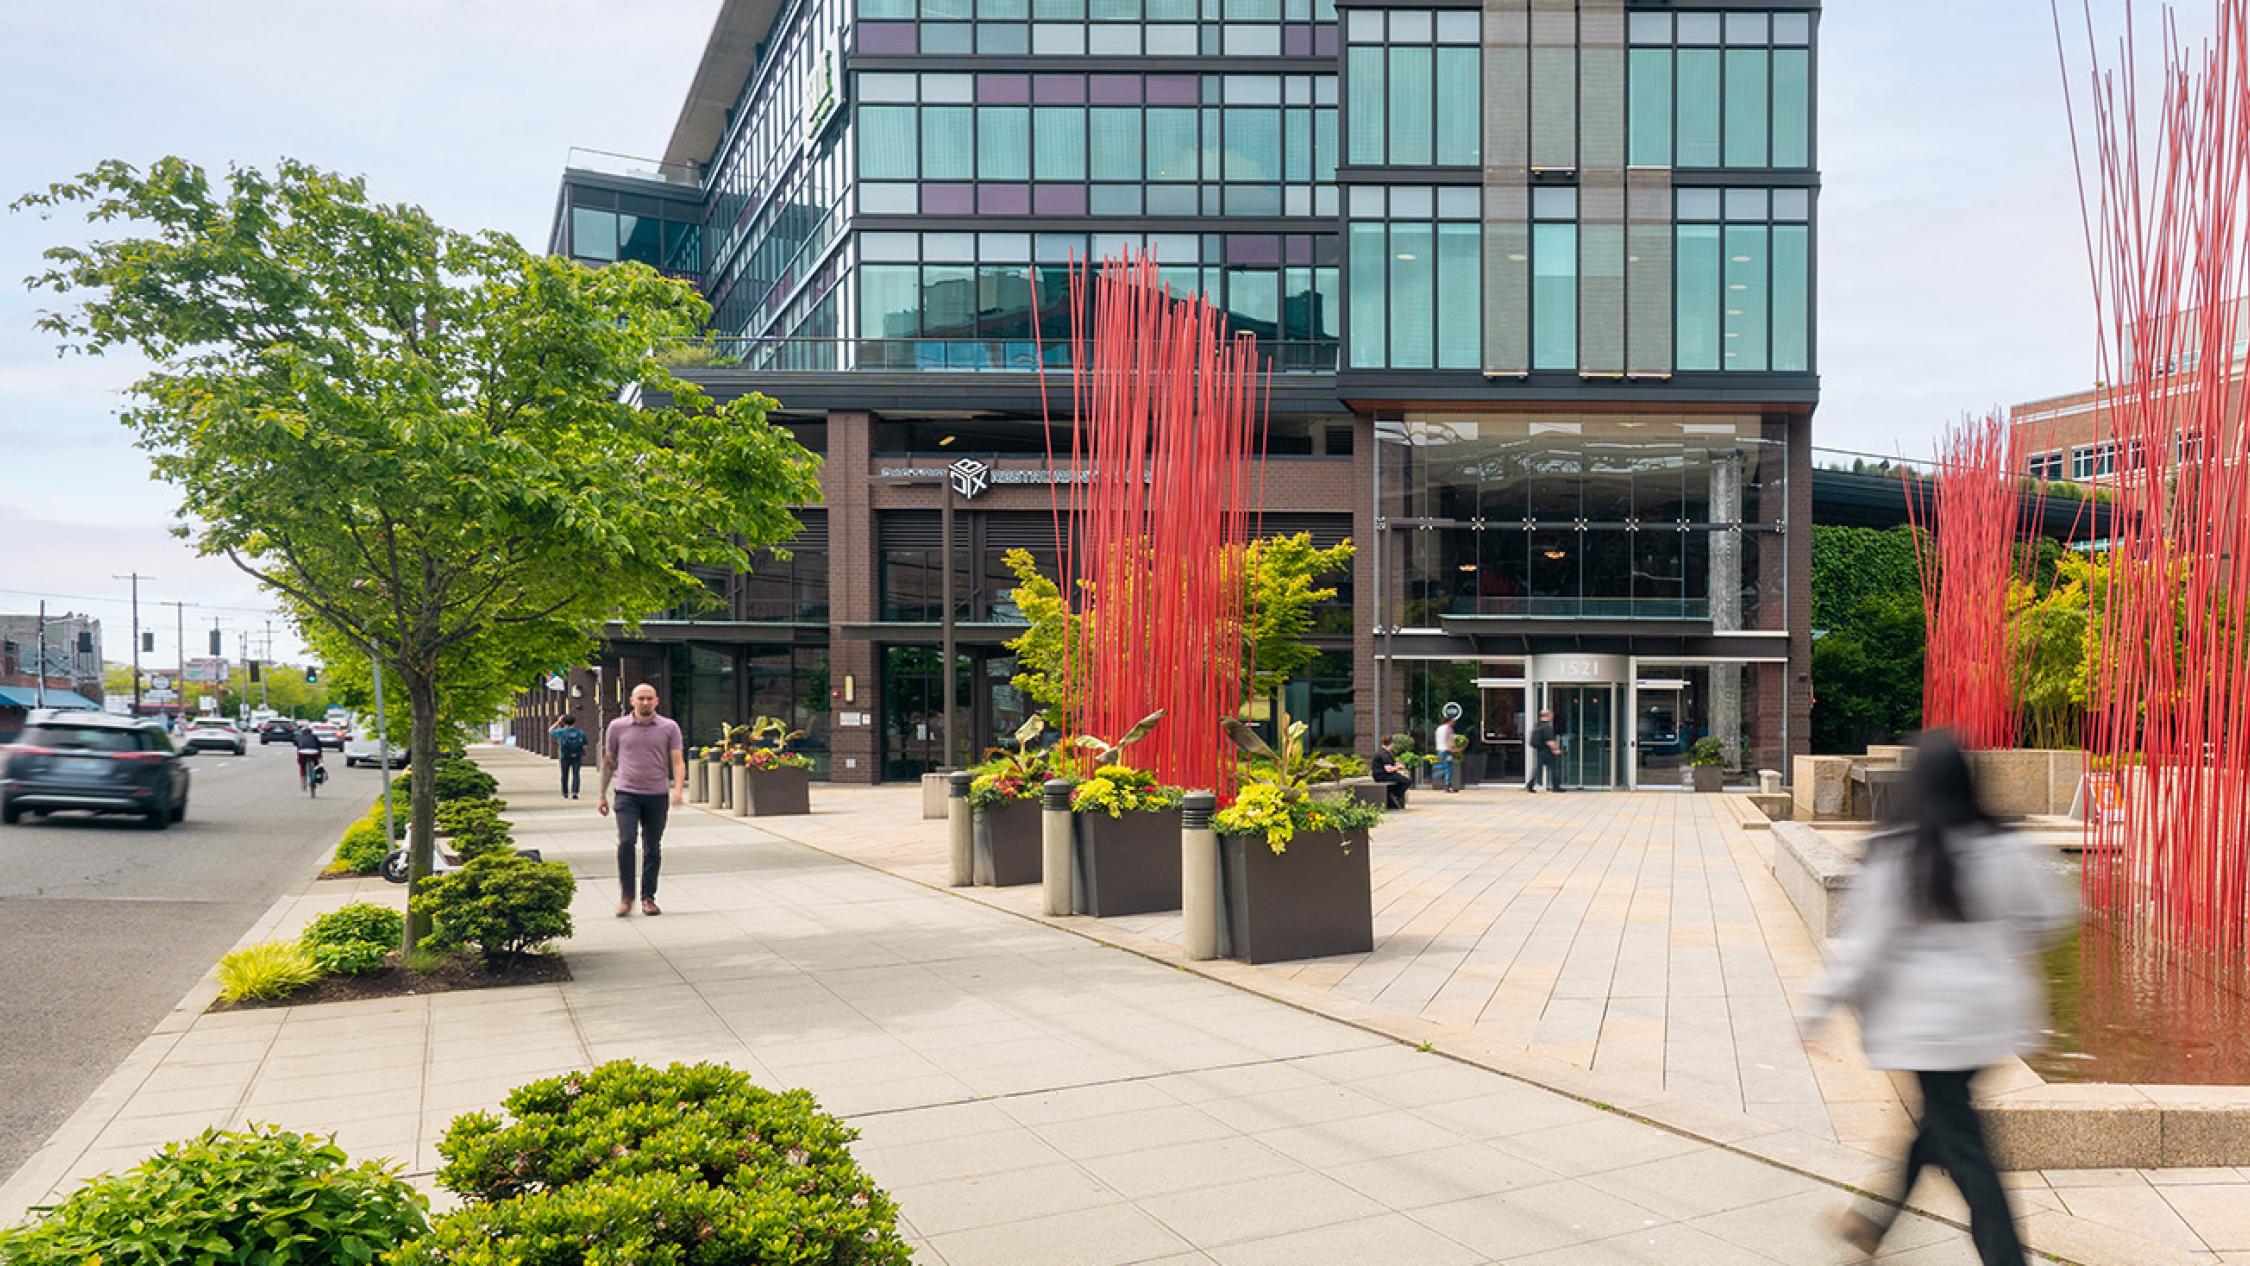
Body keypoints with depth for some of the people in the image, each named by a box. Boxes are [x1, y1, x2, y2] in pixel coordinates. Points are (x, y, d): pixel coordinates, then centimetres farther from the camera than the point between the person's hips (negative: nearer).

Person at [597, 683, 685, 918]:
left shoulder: (669, 728, 4)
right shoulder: (617, 727, 5)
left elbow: (678, 761, -1)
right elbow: (608, 762, 14)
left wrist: (678, 789, -17)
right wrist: (602, 795, 15)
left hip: (658, 796, 1)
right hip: (627, 795, -1)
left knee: (653, 849, 6)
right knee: (626, 842, -15)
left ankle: (648, 898, 17)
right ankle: (626, 896, -4)